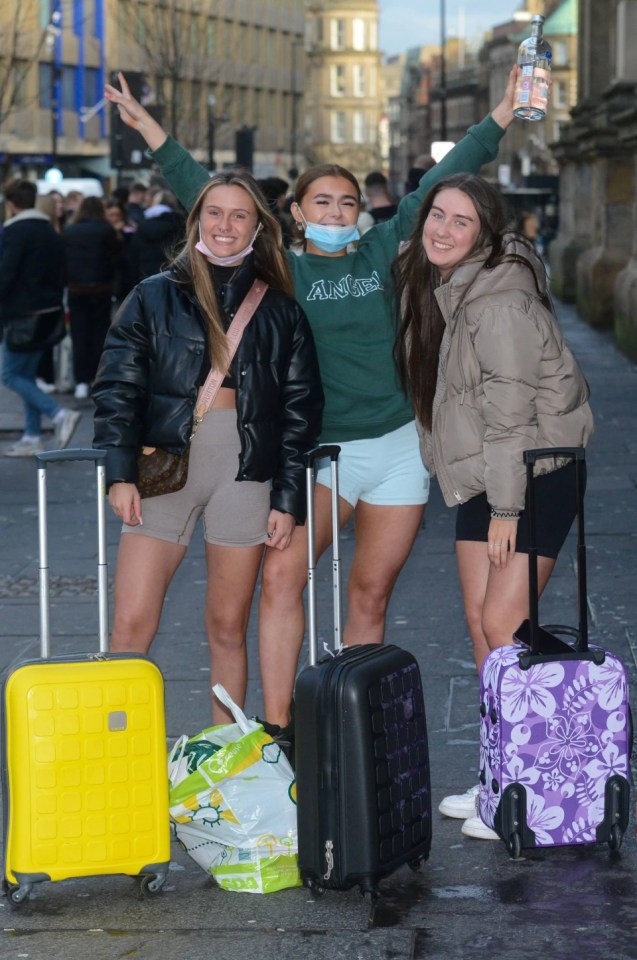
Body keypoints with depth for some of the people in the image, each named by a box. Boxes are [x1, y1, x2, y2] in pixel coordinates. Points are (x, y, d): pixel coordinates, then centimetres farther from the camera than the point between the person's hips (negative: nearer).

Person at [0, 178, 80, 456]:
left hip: (24, 315, -9)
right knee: (27, 374, 14)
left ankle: (59, 414, -17)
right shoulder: (51, 232, 14)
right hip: (49, 315, 9)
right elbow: (61, 274, 19)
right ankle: (32, 438, 12)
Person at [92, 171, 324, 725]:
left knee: (228, 627, 6)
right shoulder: (154, 298, 7)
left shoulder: (279, 311, 10)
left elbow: (301, 408, 8)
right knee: (132, 625, -9)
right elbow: (117, 388, 2)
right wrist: (120, 472, -9)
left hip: (245, 472, 1)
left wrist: (288, 499, 1)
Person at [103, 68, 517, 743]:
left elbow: (440, 184, 9)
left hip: (399, 447, 1)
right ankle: (276, 728, -15)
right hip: (318, 451, -1)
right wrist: (151, 133, 0)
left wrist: (501, 116, 10)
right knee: (281, 573, -18)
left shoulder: (384, 253, 7)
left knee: (370, 595, 6)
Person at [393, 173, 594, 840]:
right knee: (479, 621, 8)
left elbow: (510, 408, -21)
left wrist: (505, 508, -19)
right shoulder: (433, 287, 8)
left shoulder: (499, 301, -20)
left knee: (503, 623, -12)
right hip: (481, 476, 9)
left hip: (534, 476, -9)